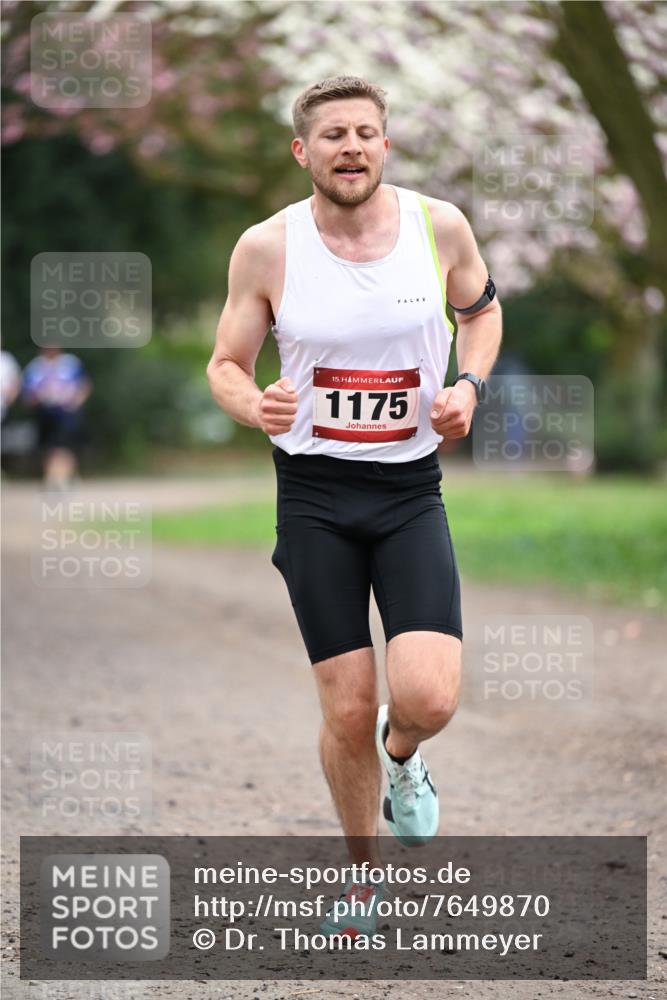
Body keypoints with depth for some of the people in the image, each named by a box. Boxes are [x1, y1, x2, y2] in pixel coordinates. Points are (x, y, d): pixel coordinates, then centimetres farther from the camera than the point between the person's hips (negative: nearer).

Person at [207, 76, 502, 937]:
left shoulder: (439, 226, -4)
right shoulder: (266, 249, -7)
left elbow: (481, 309, 15)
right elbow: (225, 365, 3)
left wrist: (468, 385, -4)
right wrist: (255, 406, -20)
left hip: (411, 489, 1)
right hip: (314, 491, 0)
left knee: (427, 698, -16)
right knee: (347, 710, -1)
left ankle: (402, 756, 22)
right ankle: (362, 874, 24)